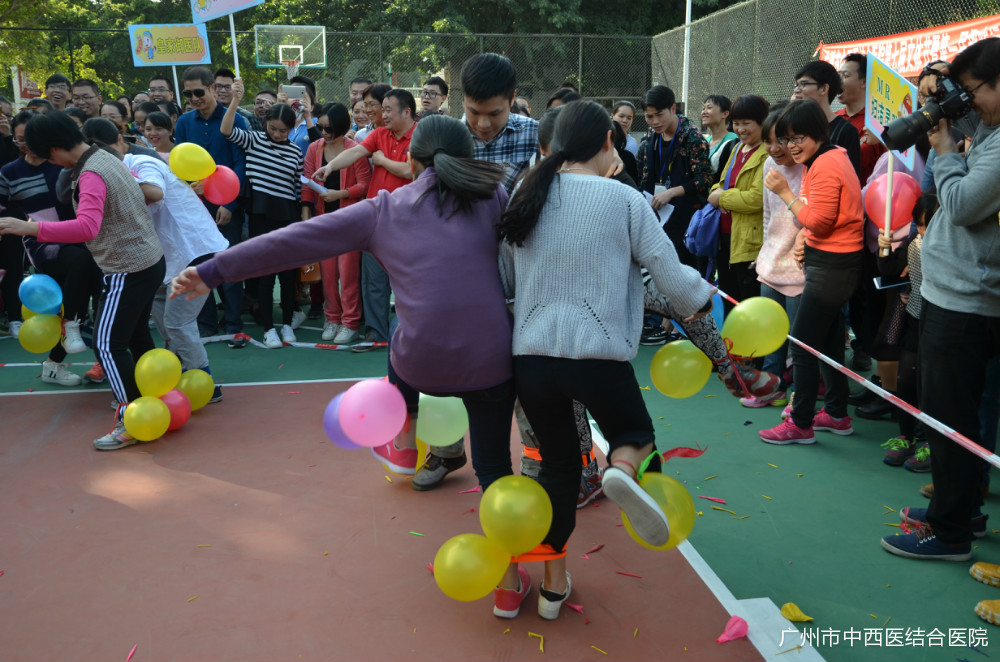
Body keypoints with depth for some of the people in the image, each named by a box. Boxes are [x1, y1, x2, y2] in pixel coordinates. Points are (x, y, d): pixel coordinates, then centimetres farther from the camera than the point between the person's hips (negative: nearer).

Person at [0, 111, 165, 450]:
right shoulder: (106, 157, 9)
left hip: (128, 270, -10)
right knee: (136, 334, 20)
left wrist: (27, 228, -36)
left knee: (108, 344, -4)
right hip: (149, 260, 10)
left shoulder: (90, 175, -21)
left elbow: (86, 228, -37)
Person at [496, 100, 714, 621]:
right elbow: (671, 275, 1)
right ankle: (623, 469, -14)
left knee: (557, 464, 20)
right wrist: (702, 299, 22)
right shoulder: (624, 200, -2)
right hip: (599, 357, -3)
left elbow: (503, 280, 18)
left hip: (530, 356, 4)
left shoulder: (525, 196, 10)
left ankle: (553, 583, 26)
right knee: (634, 432, 22)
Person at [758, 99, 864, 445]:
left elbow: (818, 221, -21)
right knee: (829, 341, 18)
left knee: (803, 344, -5)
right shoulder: (834, 156, 14)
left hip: (830, 265, -11)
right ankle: (837, 415, 29)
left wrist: (785, 192, -18)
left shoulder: (826, 165, -18)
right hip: (833, 262, 11)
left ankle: (800, 425, 4)